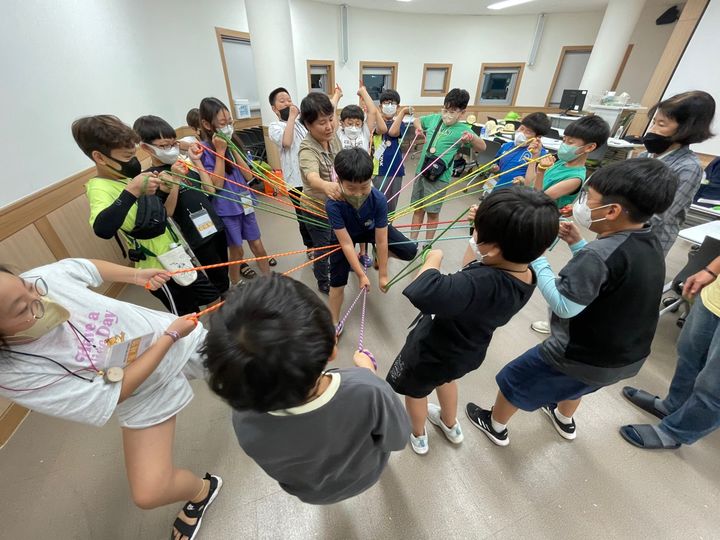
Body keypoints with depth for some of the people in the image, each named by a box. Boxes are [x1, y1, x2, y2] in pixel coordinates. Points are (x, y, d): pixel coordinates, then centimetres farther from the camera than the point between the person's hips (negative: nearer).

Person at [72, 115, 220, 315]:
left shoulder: (126, 176, 6)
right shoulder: (100, 188, -19)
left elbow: (161, 215, 15)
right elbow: (102, 229, -40)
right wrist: (132, 191, -43)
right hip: (160, 269, -8)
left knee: (213, 298, 20)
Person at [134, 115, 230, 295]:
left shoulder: (184, 164, 6)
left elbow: (210, 190, 3)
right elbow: (166, 213, -17)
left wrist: (196, 161, 0)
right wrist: (175, 180, -23)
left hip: (215, 226, 6)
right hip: (197, 237, -6)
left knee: (224, 271, 19)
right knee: (219, 280, 3)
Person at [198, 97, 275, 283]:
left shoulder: (234, 142, 5)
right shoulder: (205, 149, -11)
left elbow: (249, 176, -3)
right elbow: (217, 184, -19)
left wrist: (233, 148, -10)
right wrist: (220, 151, -18)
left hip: (245, 203, 5)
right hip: (226, 208, -5)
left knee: (258, 247, 12)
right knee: (236, 252, 7)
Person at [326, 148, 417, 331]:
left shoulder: (379, 199, -35)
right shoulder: (333, 204, -38)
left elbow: (381, 241, -28)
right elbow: (347, 244, -32)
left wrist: (383, 275, -20)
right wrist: (361, 275, -28)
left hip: (371, 229, 2)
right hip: (344, 235, -1)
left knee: (410, 252, -10)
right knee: (337, 281, -7)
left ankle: (377, 256, 21)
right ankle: (334, 324, 17)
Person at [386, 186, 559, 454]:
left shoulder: (482, 284, -46)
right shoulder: (525, 278, -17)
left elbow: (421, 294, -61)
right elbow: (474, 270, 1)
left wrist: (433, 259, -40)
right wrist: (485, 226, -6)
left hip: (431, 353, -7)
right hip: (465, 352, 7)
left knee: (415, 390, 27)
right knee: (445, 378, 39)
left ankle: (418, 436, 59)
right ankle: (451, 425, 66)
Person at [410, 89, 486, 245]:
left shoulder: (462, 129, -7)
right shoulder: (434, 118, 5)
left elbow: (482, 147, -9)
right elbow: (417, 120, 24)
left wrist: (472, 138, -30)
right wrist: (419, 127, 1)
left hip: (439, 177, -4)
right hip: (421, 171, 5)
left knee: (432, 212, 5)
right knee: (418, 209, 12)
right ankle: (411, 241, 26)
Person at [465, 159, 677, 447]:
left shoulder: (600, 253, -32)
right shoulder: (650, 243, -3)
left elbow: (563, 305, -31)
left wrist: (536, 258, -25)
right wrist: (578, 245, 1)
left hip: (581, 357, -8)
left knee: (513, 379, 15)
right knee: (573, 383, 38)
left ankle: (495, 426, 39)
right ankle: (565, 421, 65)